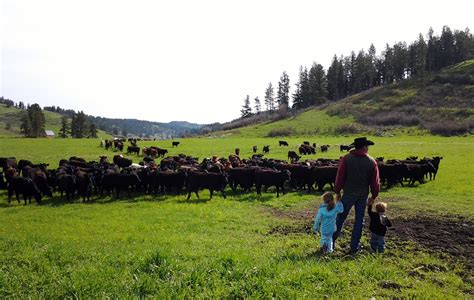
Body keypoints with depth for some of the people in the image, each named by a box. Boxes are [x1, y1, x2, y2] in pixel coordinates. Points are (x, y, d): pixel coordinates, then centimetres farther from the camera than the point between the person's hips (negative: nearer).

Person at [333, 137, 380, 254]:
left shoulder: (347, 159, -9)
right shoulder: (372, 162, -3)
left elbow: (340, 176, -8)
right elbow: (375, 181, 1)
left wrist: (337, 192, 2)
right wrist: (373, 196, 12)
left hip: (348, 194, -1)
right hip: (363, 195, 1)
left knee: (340, 218, 9)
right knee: (359, 220, 10)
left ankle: (331, 242, 15)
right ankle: (354, 247, 15)